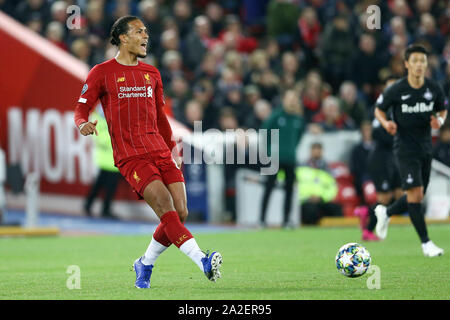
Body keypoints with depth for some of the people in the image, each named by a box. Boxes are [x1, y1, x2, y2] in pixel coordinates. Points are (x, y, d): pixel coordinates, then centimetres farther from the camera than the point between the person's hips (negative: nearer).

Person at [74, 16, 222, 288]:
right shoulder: (102, 73, 2)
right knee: (167, 210, -20)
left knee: (180, 214, -4)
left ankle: (145, 265, 17)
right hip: (131, 157, -6)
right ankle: (203, 261, -28)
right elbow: (81, 109, 2)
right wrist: (83, 124, -20)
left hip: (160, 152, 6)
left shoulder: (152, 74, 19)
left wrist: (172, 148, 25)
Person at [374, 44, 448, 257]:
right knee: (415, 193, -14)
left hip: (425, 147, 5)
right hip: (405, 147, -5)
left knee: (417, 197, 11)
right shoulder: (396, 90, -10)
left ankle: (385, 212, 39)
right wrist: (386, 123, -17)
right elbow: (379, 109, 4)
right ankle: (425, 242, -7)